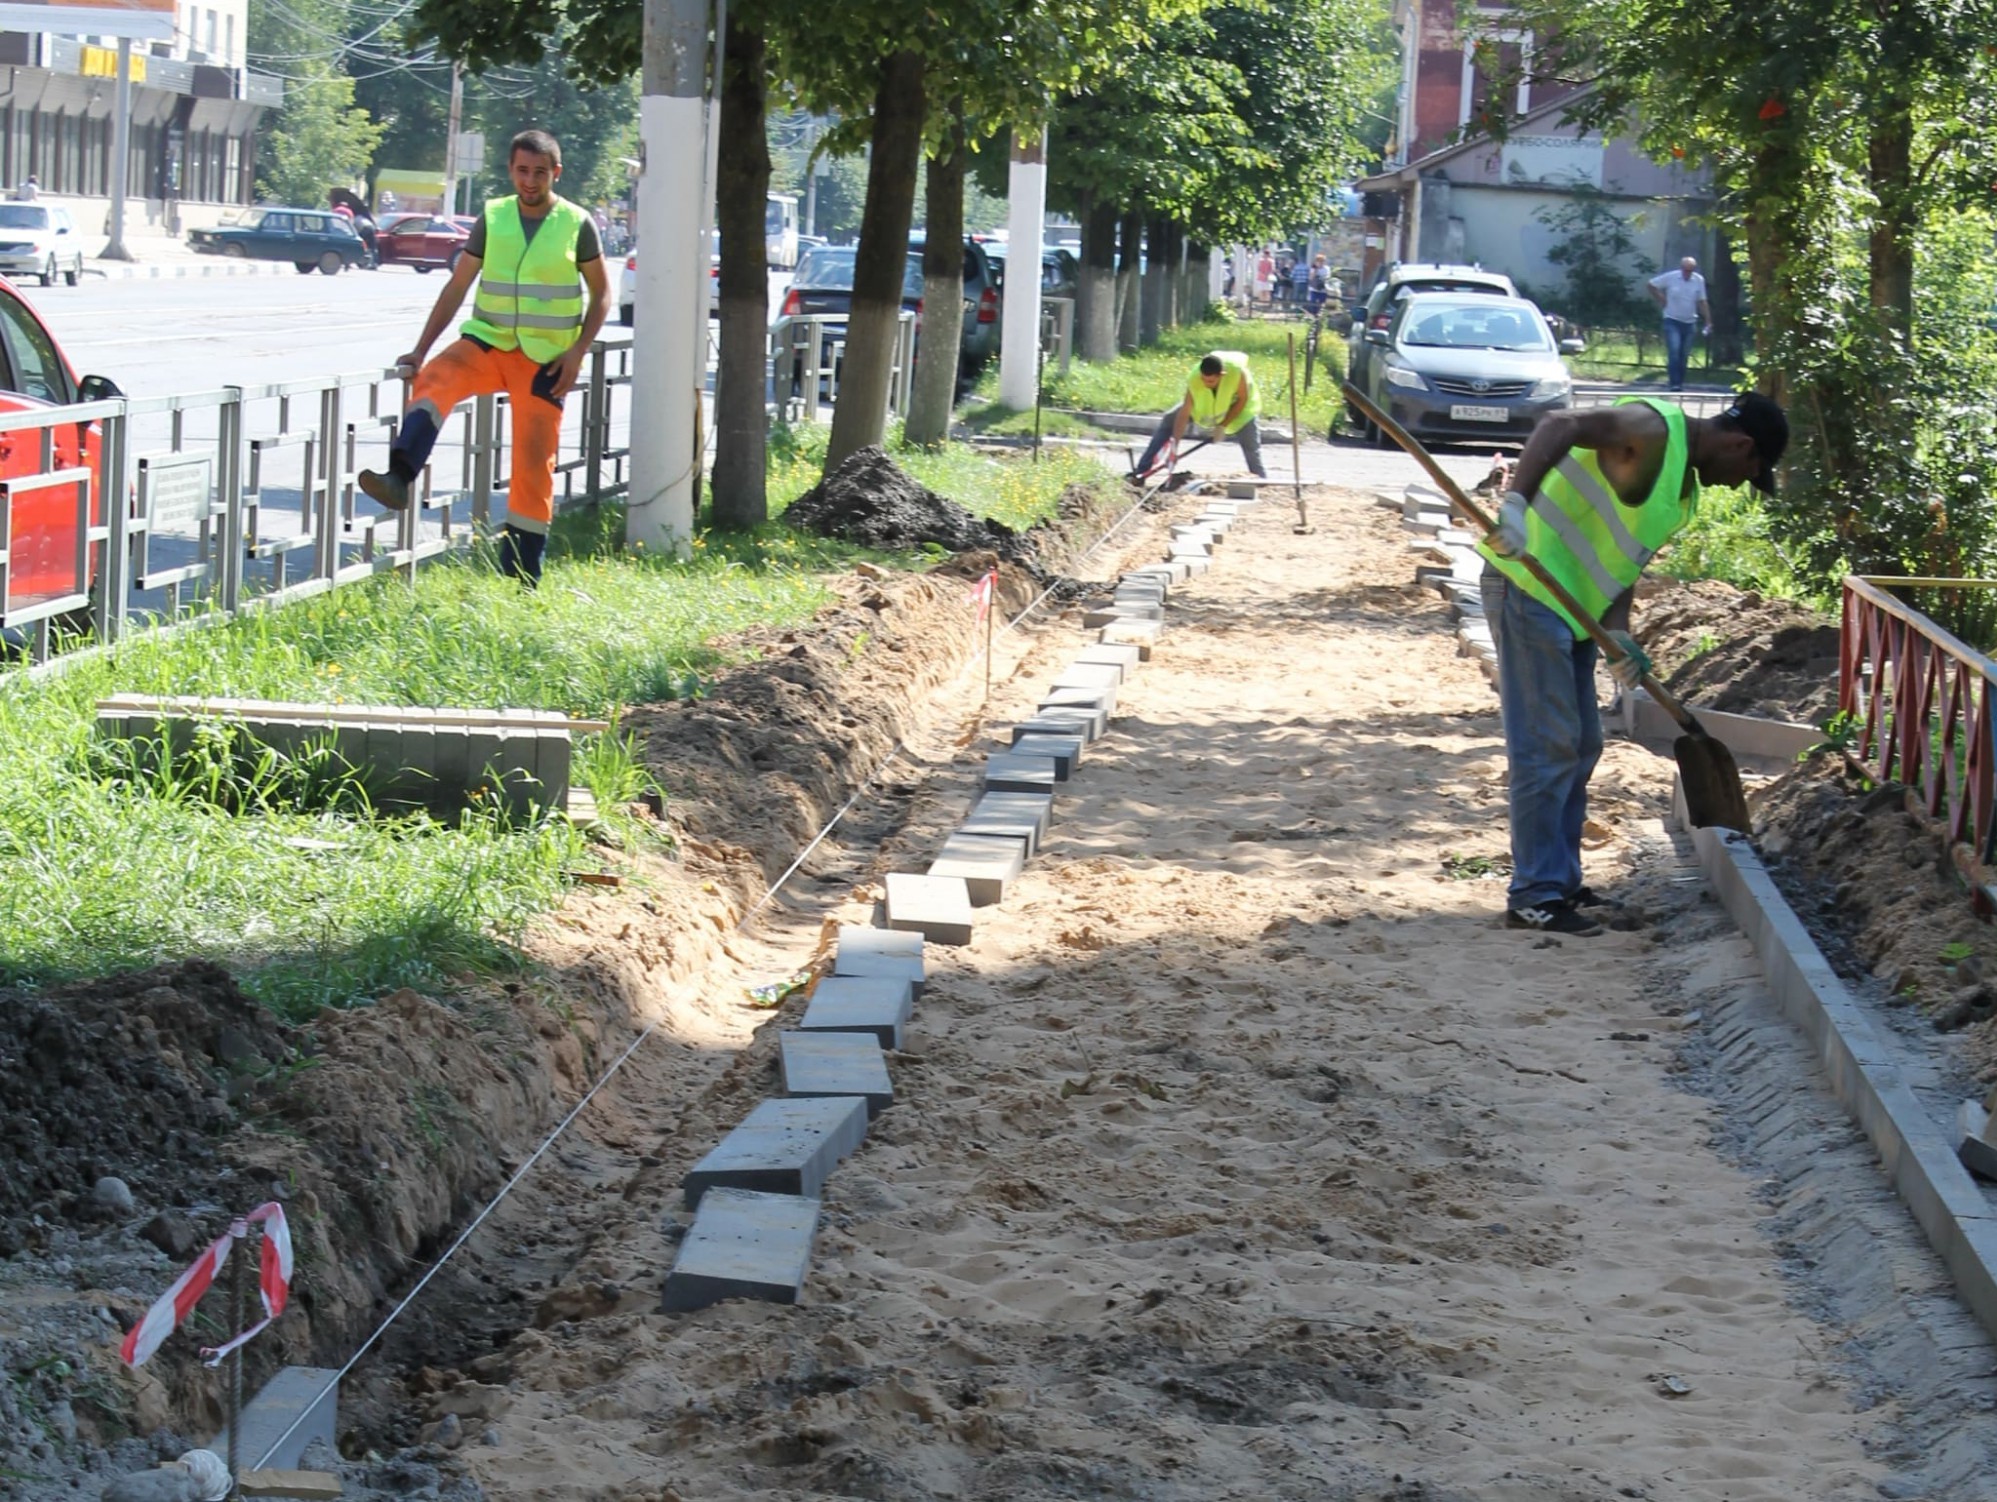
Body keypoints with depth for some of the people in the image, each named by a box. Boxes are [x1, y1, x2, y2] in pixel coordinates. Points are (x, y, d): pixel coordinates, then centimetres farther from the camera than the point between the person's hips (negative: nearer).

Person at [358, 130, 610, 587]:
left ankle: (523, 578, 6)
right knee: (434, 380, -30)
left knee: (534, 464, -3)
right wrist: (420, 350, 2)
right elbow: (457, 287, 7)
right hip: (488, 343, 2)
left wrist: (578, 352, -6)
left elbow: (601, 294, 7)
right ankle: (398, 479, -45)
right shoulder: (493, 219, 5)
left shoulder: (577, 225, 0)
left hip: (545, 359, -1)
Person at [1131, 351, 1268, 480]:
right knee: (1168, 421, -5)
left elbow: (1242, 399, -23)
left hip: (1236, 407, -2)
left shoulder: (1238, 373, -41)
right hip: (1204, 404, 2)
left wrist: (1223, 425, -26)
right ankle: (1141, 471, 1)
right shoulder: (1194, 380, -36)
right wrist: (1174, 443, -35)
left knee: (1251, 445, -14)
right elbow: (1184, 413, -31)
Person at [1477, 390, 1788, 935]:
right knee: (1547, 746, -8)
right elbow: (1559, 426, -29)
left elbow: (1624, 559, 14)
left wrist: (1618, 634, -2)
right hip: (1528, 588, -10)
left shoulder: (1685, 488, 16)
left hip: (1572, 605, 11)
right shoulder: (1654, 430, -15)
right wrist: (1516, 503, -43)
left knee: (1580, 745, 16)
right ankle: (1533, 895, -3)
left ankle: (1562, 883, 26)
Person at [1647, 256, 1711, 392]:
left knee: (1684, 355, 7)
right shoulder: (1670, 277, -8)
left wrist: (1708, 321, 0)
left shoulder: (1699, 280, -1)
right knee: (1674, 352, -16)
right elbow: (1652, 285, 3)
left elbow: (1702, 302, 4)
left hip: (1689, 322, 3)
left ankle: (1680, 382, 18)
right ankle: (1674, 383, -17)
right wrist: (1662, 300, -3)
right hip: (1672, 321, -3)